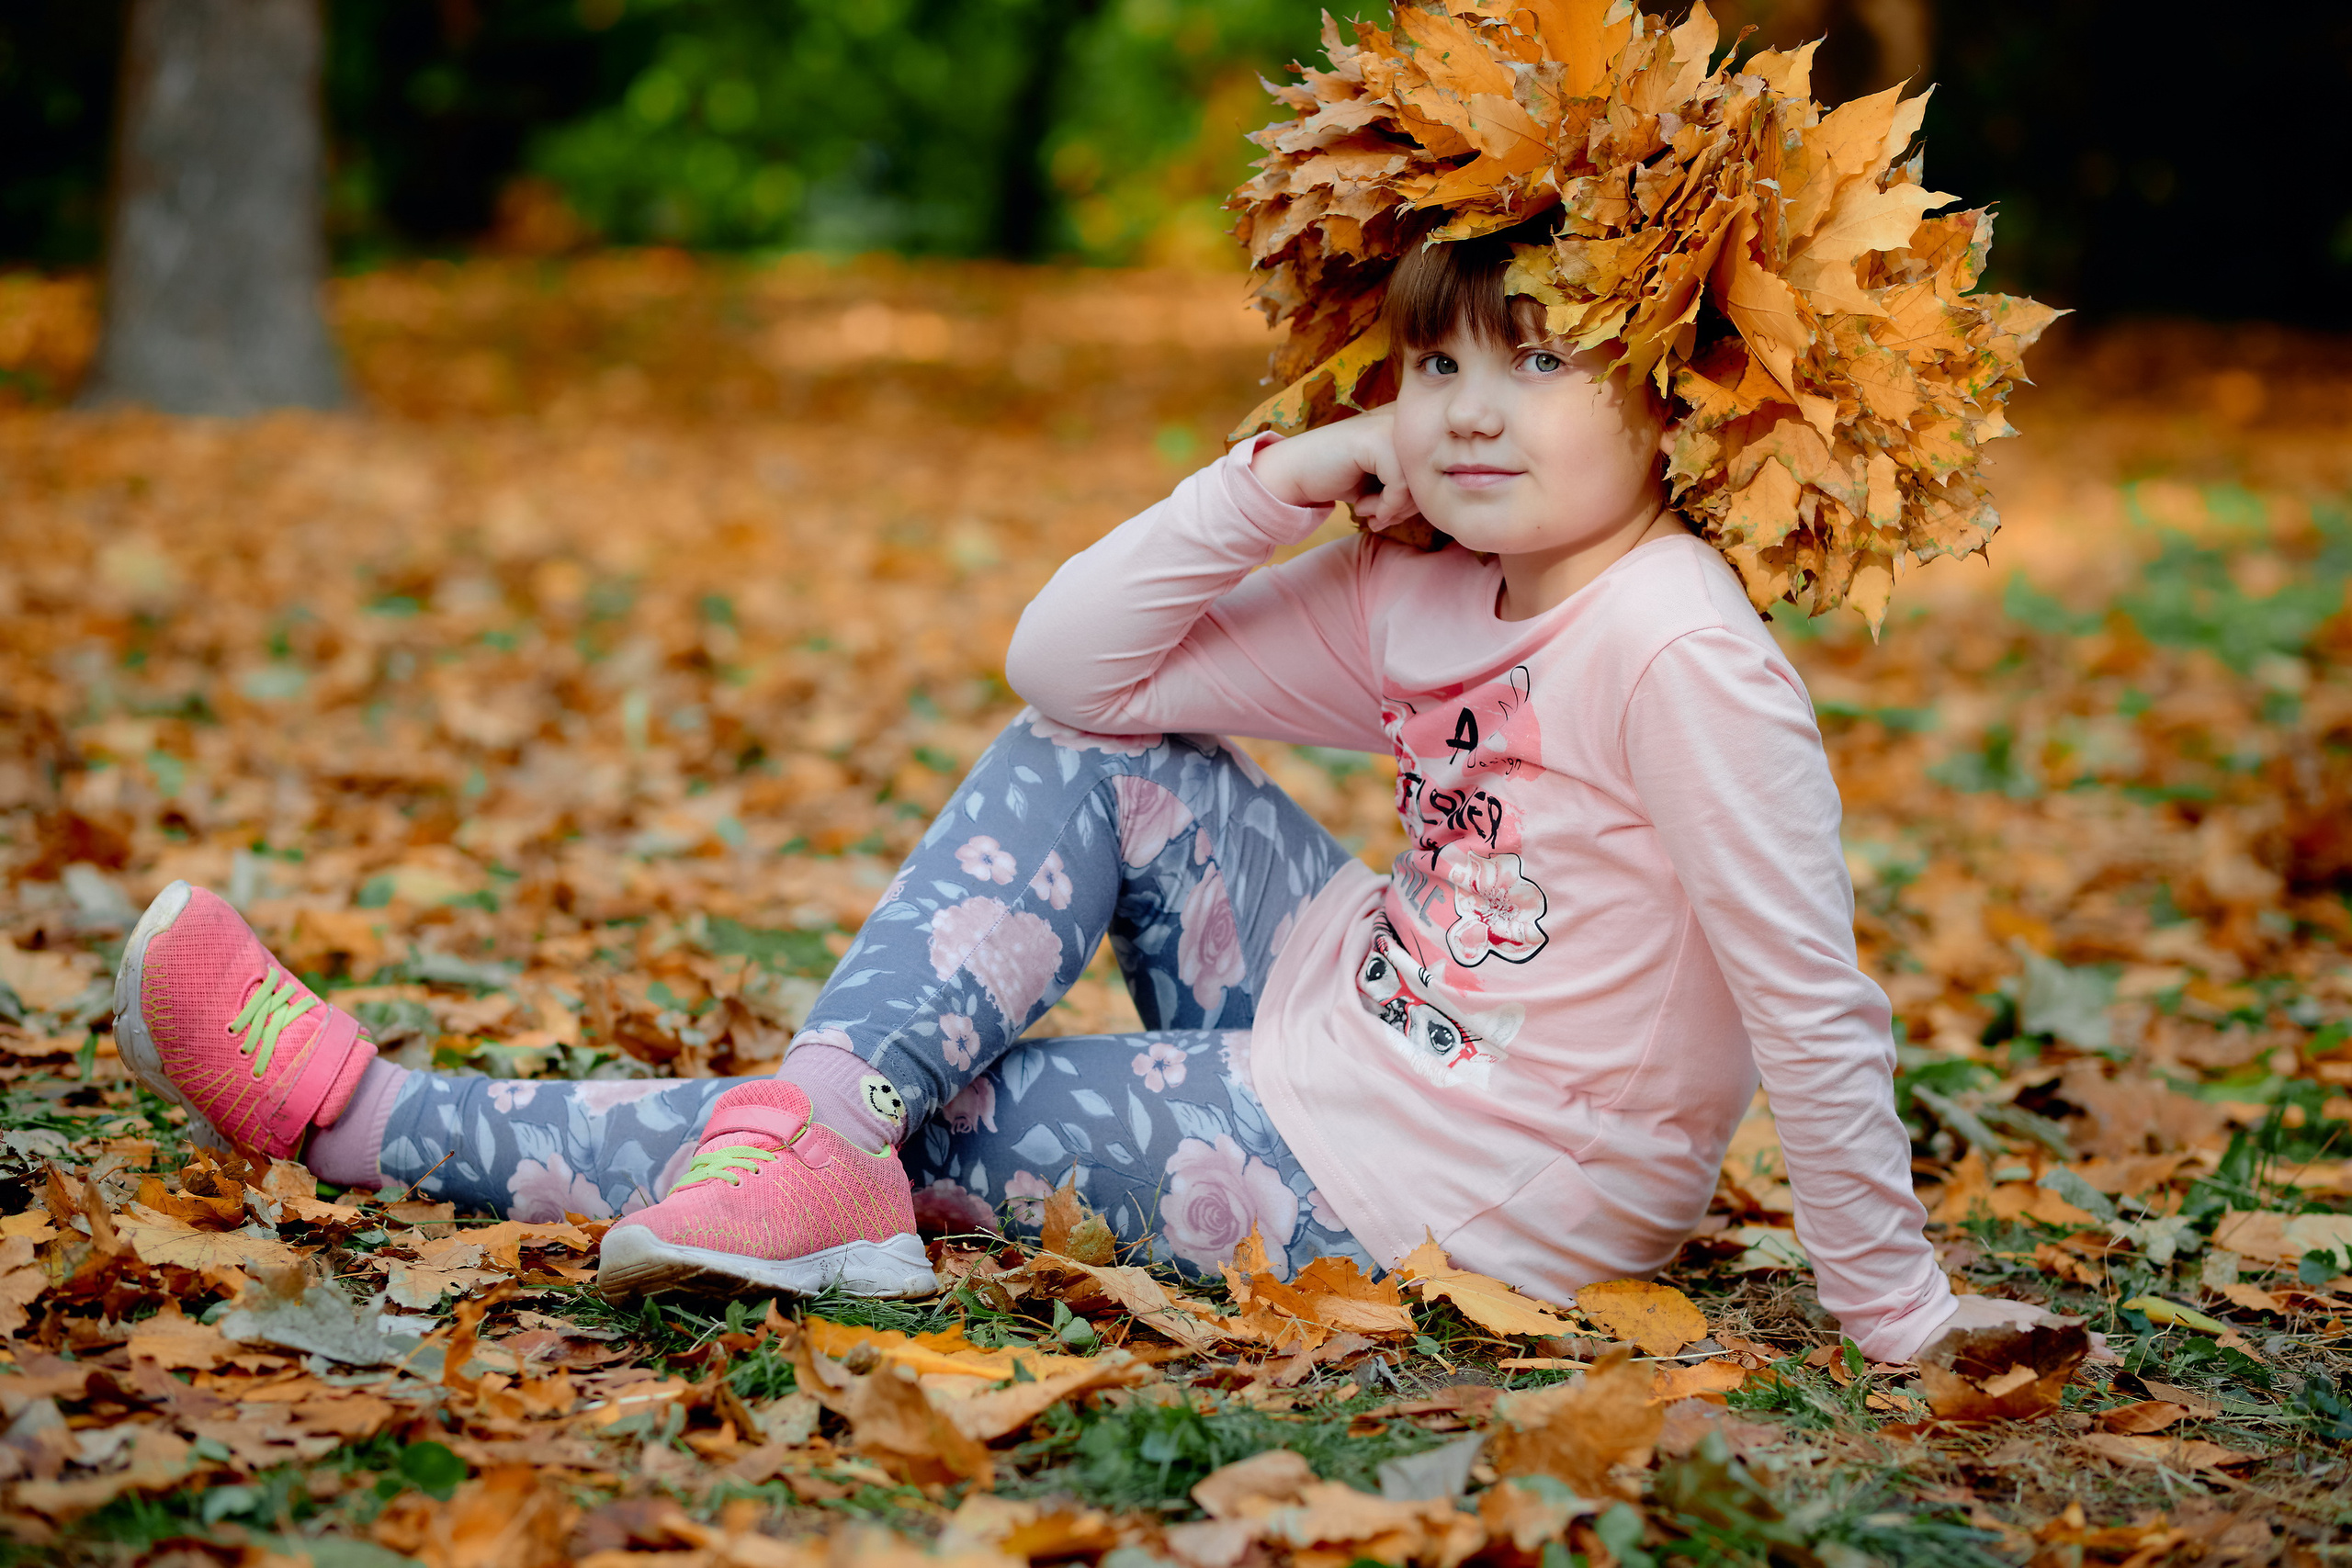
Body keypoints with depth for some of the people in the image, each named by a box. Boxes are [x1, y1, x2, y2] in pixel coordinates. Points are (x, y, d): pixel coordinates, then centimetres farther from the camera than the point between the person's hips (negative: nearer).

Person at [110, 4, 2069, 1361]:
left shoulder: (1678, 649, -22)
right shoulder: (1423, 602, 3)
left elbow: (1816, 1003, -21)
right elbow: (1070, 659, 1)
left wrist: (1898, 1310, -17)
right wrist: (1281, 482, -11)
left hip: (1432, 1192, -8)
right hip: (1346, 1036, 8)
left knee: (944, 1120, -7)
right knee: (1091, 755, 3)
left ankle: (373, 1117, 0)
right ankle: (809, 1125, -9)